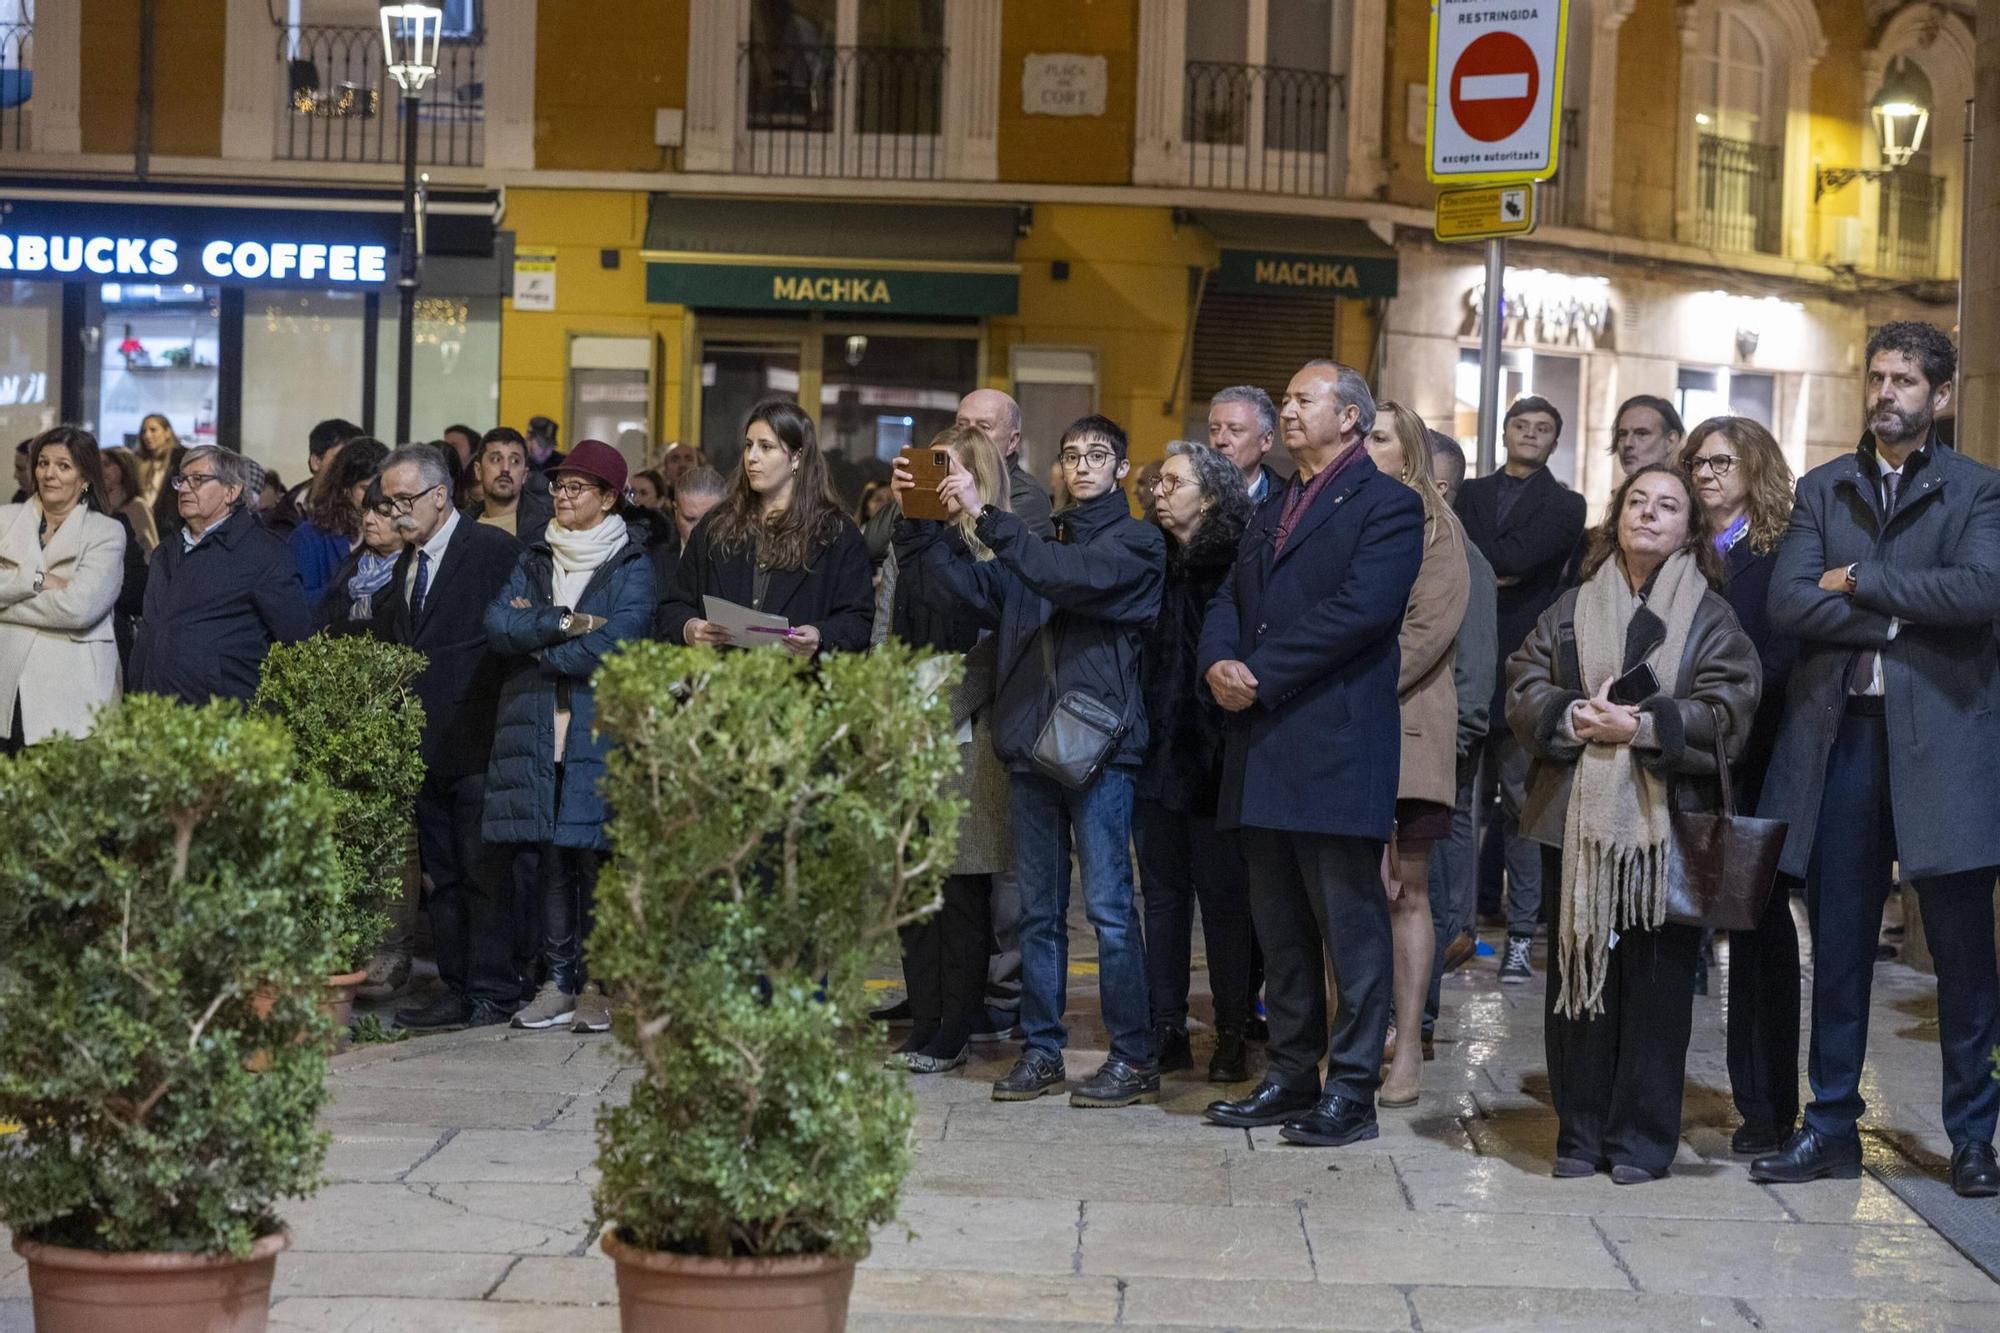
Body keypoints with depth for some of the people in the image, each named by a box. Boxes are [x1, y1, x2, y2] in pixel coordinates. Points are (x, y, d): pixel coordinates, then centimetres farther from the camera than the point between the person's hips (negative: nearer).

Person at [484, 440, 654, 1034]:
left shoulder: (631, 566, 2)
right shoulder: (534, 561, 17)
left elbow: (613, 644, -12)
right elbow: (498, 626, 1)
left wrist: (537, 645, -4)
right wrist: (565, 624, -11)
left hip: (601, 729, -4)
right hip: (537, 733, 4)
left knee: (595, 857, -5)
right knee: (551, 857, 5)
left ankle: (599, 985, 1)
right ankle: (559, 981, 10)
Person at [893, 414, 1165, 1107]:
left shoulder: (1137, 544, 1)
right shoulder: (1039, 546, 20)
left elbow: (1073, 579, -17)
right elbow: (967, 589, 10)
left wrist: (985, 515, -20)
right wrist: (917, 523, -3)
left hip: (1100, 747, -6)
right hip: (1031, 749, 6)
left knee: (1108, 907, -7)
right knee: (1038, 911, 9)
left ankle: (1134, 1057, -2)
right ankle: (1041, 1050, 15)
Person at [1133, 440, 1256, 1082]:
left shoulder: (1237, 567, -6)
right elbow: (1136, 654, 13)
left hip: (1212, 757, -6)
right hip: (1156, 756, 6)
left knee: (1223, 896, 0)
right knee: (1162, 892, 8)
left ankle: (1233, 1035, 6)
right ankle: (1166, 1031, 13)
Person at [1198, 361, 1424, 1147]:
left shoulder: (1386, 505, -4)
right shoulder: (1272, 514, 22)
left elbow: (1362, 607, -17)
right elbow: (1227, 602, 15)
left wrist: (1259, 675, -17)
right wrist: (1219, 662, -8)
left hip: (1336, 747, -8)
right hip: (1264, 752, 8)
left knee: (1350, 924, -3)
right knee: (1280, 927, 12)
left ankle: (1351, 1092, 0)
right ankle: (1290, 1077, 20)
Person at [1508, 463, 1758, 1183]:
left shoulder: (1712, 618, 5)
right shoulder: (1569, 611, 13)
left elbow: (1725, 713, -5)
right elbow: (1525, 693, 5)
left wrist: (1644, 726, -16)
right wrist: (1575, 717, -14)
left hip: (1665, 824, -2)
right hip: (1576, 820, 2)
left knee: (1657, 980, -1)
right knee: (1578, 971, 4)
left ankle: (1642, 1139, 8)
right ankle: (1580, 1132, 12)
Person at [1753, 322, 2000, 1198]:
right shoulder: (1821, 491, 12)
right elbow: (1787, 605, -2)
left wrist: (1858, 582, -9)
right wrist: (1897, 619, -10)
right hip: (1839, 735, 3)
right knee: (1838, 944, 7)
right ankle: (1831, 1125, 14)